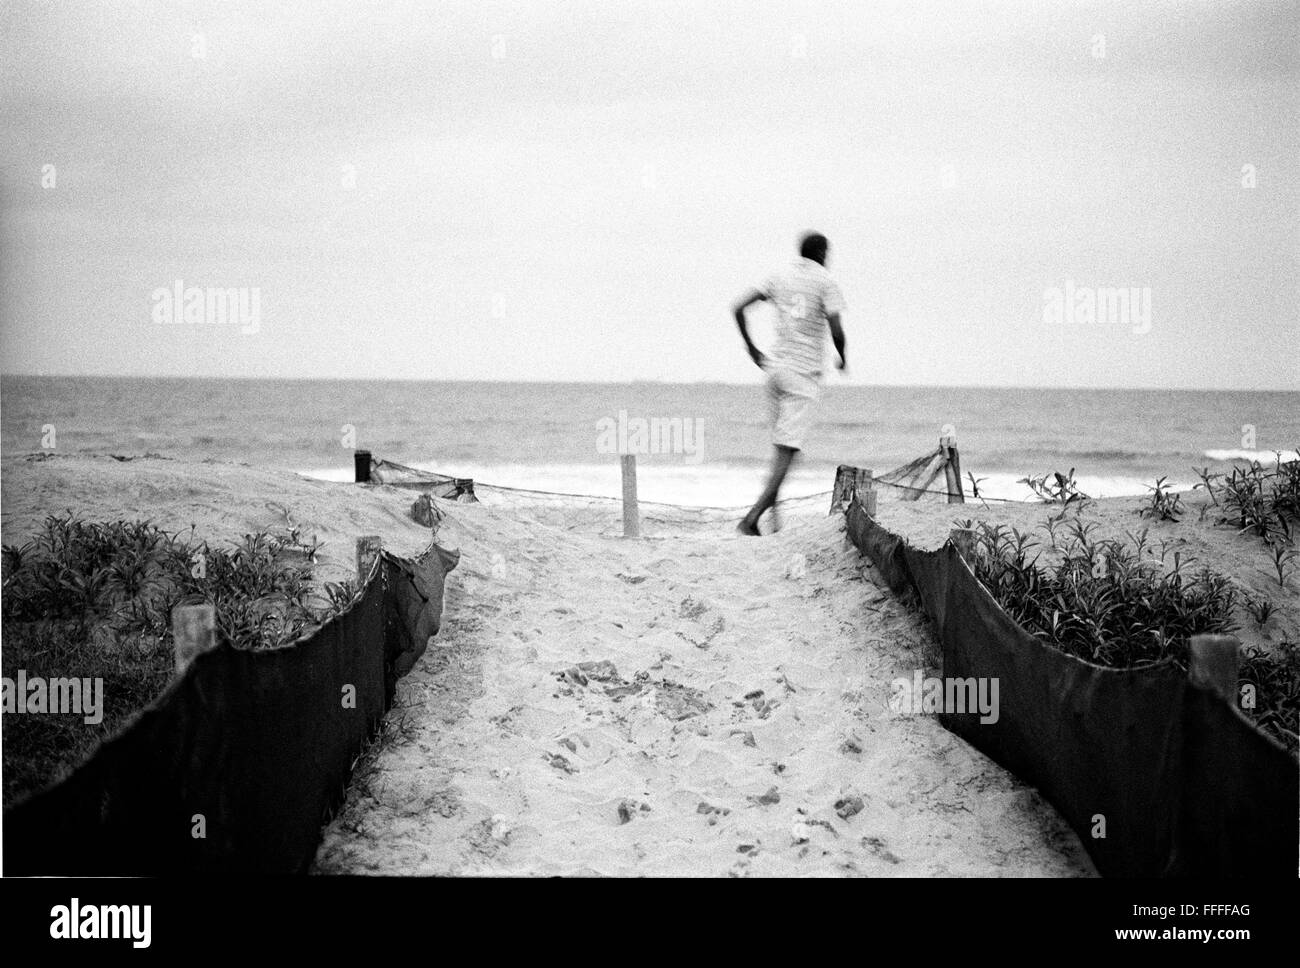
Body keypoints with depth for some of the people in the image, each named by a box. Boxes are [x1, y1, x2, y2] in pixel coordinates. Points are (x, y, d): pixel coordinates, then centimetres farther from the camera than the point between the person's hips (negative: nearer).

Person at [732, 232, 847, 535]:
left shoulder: (780, 278, 11)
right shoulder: (825, 283, -3)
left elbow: (739, 307, 5)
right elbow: (836, 330, -13)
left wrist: (751, 348, 14)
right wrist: (843, 357, 7)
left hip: (775, 366, 6)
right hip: (805, 374, -6)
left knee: (782, 445, 18)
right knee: (787, 451, -10)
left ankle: (773, 510, 14)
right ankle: (751, 518, -20)